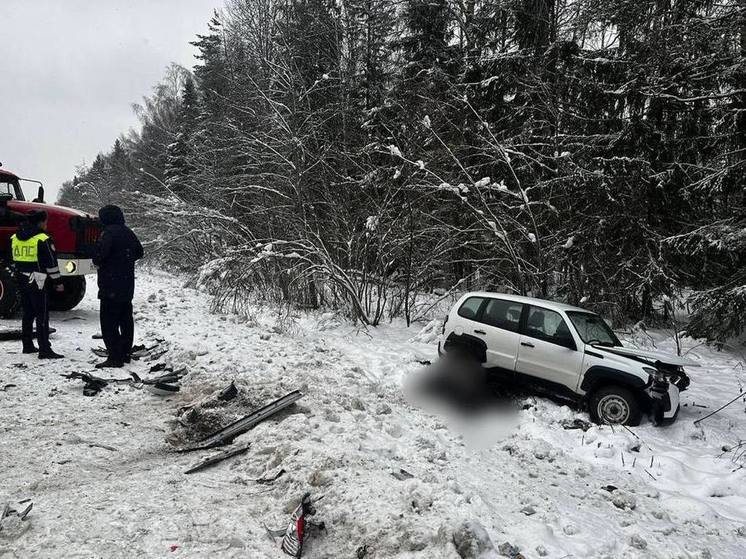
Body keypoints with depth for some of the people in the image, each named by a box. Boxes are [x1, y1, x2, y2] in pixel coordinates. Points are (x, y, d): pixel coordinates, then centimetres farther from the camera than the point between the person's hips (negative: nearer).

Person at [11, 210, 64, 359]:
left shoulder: (15, 238, 10)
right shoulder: (43, 239, -14)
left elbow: (14, 261, 18)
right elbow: (51, 263, -12)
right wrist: (58, 282, -5)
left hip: (21, 281, 8)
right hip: (37, 281, -8)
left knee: (28, 313, 18)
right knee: (42, 316, -6)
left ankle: (27, 345, 24)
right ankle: (44, 350, -8)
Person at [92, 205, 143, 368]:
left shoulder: (109, 233, -15)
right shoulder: (128, 232, 11)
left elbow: (99, 252, -23)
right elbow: (139, 252, 23)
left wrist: (97, 262, -3)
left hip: (111, 287, -9)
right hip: (127, 286, 9)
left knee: (109, 321, -4)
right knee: (126, 319, 15)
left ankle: (115, 357, -5)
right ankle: (125, 353, 25)